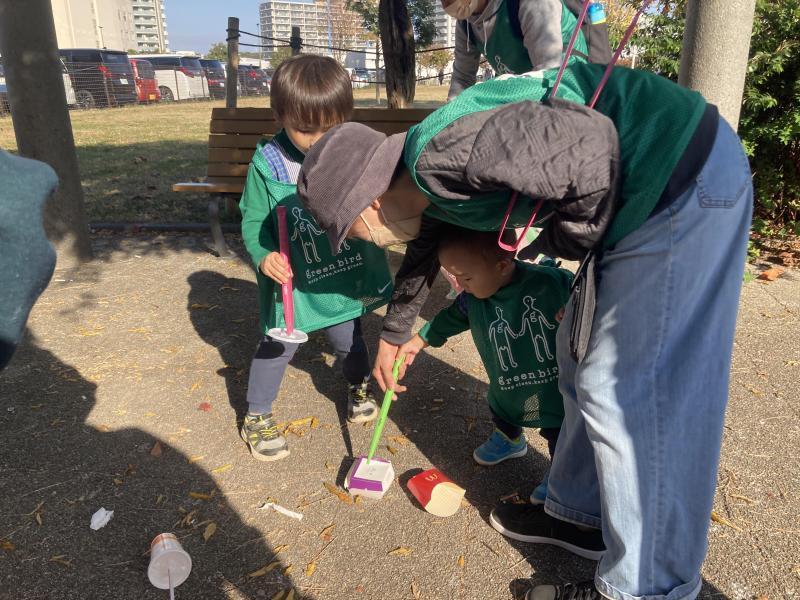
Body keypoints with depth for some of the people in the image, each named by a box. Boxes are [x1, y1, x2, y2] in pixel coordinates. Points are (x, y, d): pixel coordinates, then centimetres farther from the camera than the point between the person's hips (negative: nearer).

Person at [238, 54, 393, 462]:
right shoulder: (268, 163, -16)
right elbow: (252, 221, -10)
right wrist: (263, 256, -25)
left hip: (346, 279, 2)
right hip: (293, 281, -2)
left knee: (348, 341, 20)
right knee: (277, 347, 9)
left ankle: (358, 387, 50)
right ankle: (256, 417, 30)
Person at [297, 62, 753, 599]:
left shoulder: (441, 156, -20)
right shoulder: (426, 180, 12)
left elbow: (589, 143, -28)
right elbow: (424, 247, 31)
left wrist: (566, 240, -9)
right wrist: (395, 333, 46)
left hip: (686, 176, -10)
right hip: (645, 192, 10)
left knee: (626, 390, -7)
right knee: (583, 354, 15)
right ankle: (581, 513, 30)